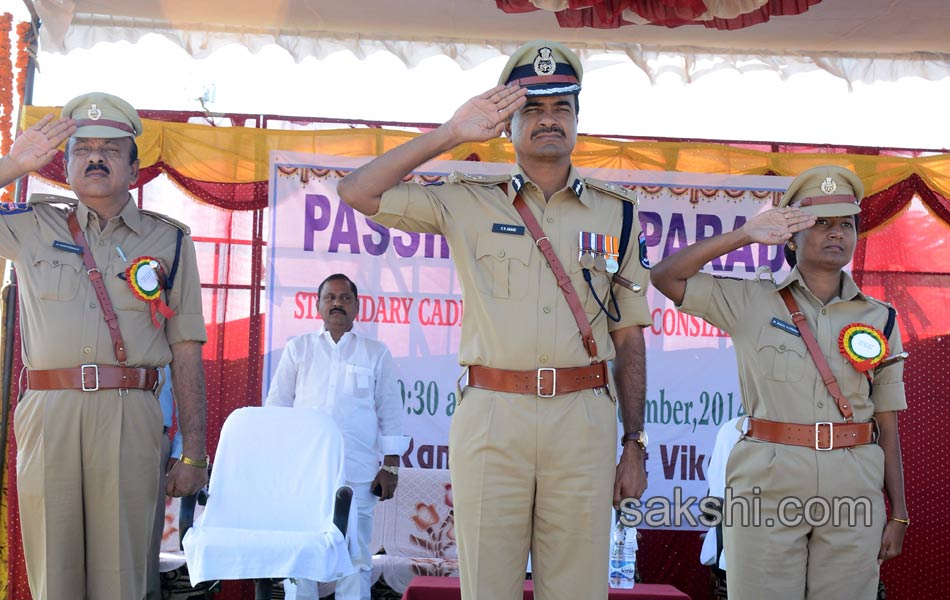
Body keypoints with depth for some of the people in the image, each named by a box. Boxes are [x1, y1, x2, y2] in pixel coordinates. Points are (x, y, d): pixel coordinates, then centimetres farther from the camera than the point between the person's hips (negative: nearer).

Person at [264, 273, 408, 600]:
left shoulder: (376, 353, 12)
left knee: (356, 557, -2)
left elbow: (390, 413, 9)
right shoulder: (298, 348, 13)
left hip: (358, 473, 0)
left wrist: (391, 466, 3)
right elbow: (276, 406, 12)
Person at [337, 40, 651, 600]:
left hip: (585, 422, 1)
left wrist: (634, 445, 8)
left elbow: (629, 337, 12)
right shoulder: (468, 203, 10)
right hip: (491, 416, -1)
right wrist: (452, 133, 1)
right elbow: (358, 192, 2)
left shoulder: (616, 213, 13)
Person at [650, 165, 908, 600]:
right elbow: (665, 276, -2)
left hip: (853, 490, 2)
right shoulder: (750, 303, 5)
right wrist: (745, 235, -6)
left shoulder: (879, 319, 9)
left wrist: (898, 514, 8)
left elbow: (888, 428, 10)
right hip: (768, 486, -2)